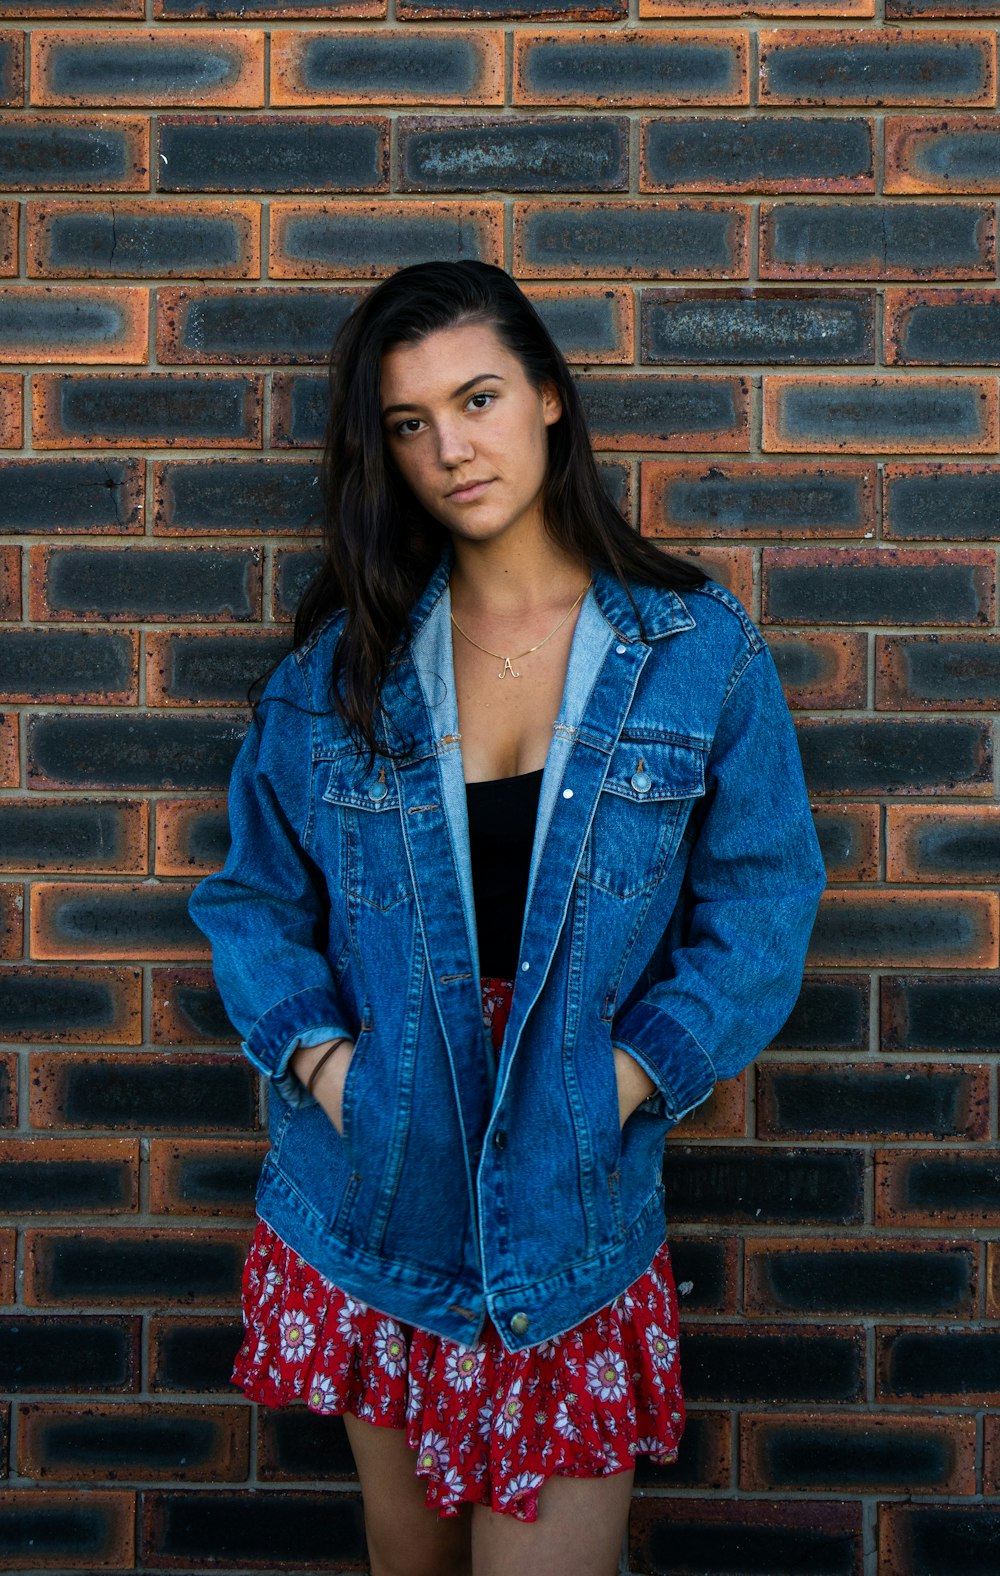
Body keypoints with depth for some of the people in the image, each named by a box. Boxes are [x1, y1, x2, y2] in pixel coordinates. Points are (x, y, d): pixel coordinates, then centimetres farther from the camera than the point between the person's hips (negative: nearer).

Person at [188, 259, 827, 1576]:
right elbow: (253, 892, 7)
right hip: (376, 1186, 2)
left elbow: (762, 899, -2)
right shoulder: (345, 657, 2)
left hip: (574, 1202, -2)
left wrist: (637, 1069, -13)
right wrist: (313, 1047, -9)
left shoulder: (698, 645, -3)